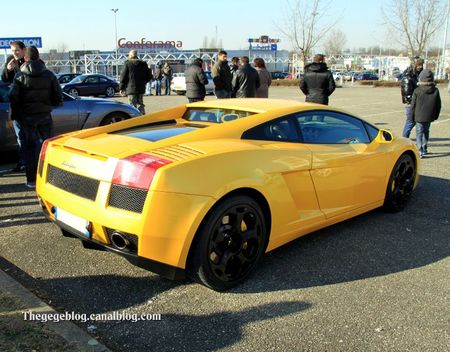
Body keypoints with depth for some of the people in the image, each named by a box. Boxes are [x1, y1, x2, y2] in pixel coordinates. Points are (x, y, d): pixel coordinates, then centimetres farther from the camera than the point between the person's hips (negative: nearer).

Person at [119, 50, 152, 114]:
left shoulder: (127, 64, -7)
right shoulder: (143, 64, 6)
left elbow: (123, 77, -5)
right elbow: (149, 76, 11)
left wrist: (121, 88, 2)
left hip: (131, 89, -4)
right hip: (141, 89, 5)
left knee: (133, 106, -1)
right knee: (140, 105, 16)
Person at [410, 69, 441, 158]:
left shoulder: (417, 91, -12)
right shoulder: (435, 91, -2)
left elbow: (413, 105, -6)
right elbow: (438, 105, 6)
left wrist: (412, 117, 4)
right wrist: (436, 115, 20)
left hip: (419, 117, -3)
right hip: (429, 117, 4)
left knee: (419, 133, 2)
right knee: (426, 131, 21)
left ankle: (421, 151, -10)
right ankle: (424, 148, 31)